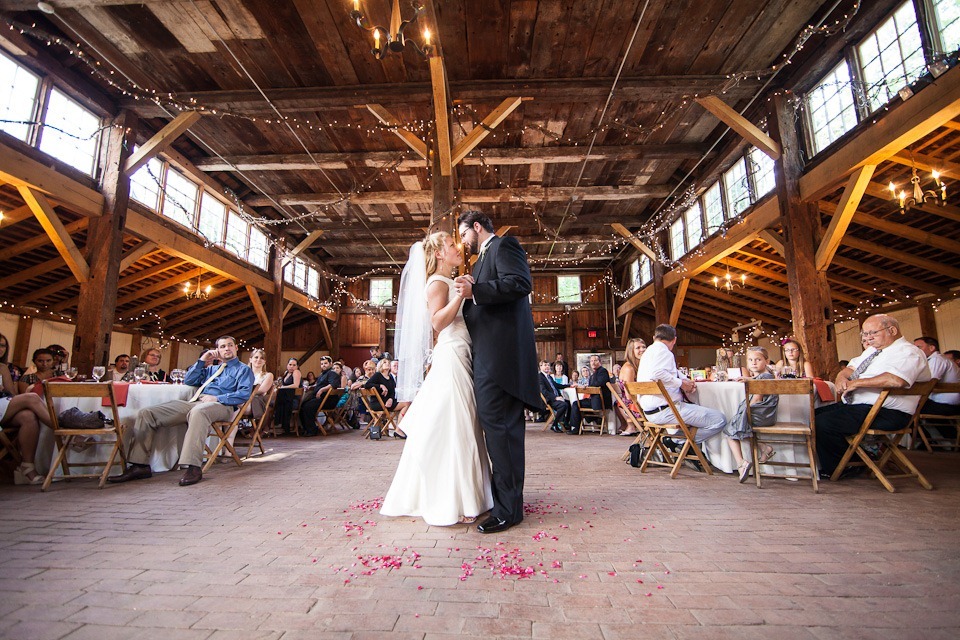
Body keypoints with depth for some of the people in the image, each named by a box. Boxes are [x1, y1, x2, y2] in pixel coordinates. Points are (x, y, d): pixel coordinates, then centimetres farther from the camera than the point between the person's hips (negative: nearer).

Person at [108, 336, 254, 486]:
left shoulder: (243, 369, 13)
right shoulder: (211, 368, 35)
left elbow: (244, 394, -4)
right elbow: (188, 381, 27)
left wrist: (216, 398, -15)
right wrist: (202, 360, 19)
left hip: (220, 405, -7)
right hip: (194, 402, 7)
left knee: (198, 411, -43)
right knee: (146, 413, -8)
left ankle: (193, 468, -45)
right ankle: (140, 466, -9)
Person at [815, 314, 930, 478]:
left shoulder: (908, 352, -11)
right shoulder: (872, 350, 20)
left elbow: (896, 380, -31)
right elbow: (849, 369, 20)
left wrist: (857, 382, -20)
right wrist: (841, 377, -5)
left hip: (885, 414, -10)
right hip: (854, 406, 10)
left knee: (823, 422, -25)